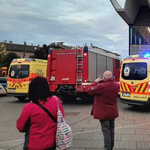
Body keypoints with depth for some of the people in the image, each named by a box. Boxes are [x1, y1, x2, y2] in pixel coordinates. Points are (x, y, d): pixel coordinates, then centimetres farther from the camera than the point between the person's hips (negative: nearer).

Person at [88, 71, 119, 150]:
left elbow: (90, 90, -13)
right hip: (113, 112, 7)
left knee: (106, 131, 1)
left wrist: (95, 82, -1)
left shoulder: (101, 86, -25)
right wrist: (102, 83, 9)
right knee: (111, 130, 19)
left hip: (104, 113, -7)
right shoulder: (116, 85, -2)